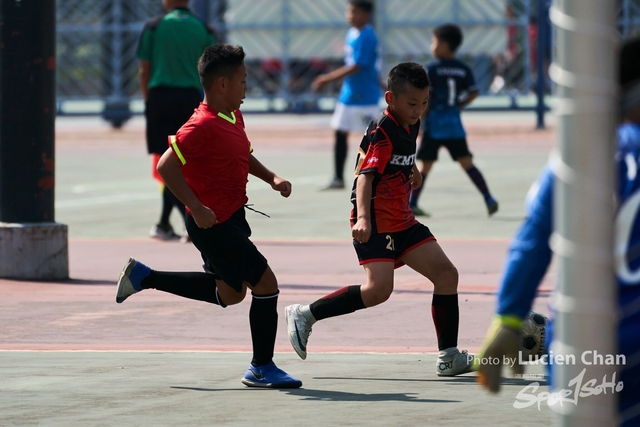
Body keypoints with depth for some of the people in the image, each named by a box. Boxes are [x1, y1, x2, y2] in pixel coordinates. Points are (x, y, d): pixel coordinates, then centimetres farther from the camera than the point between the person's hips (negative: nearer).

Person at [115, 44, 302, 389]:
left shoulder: (234, 117, 7)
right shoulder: (204, 126, -23)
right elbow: (167, 166, -26)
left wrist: (271, 178, 10)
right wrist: (197, 208, -27)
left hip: (233, 218, 10)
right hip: (213, 224, -10)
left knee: (229, 293, 24)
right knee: (265, 284, -7)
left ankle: (143, 277, 31)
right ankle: (262, 368, 5)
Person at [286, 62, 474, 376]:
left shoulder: (410, 126, 12)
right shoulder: (382, 130, -16)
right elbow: (365, 175, -26)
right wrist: (363, 218, -37)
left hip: (402, 221, 9)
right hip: (376, 222, -9)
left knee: (446, 274, 2)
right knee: (378, 288, -23)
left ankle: (449, 356, 6)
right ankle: (305, 315, -10)